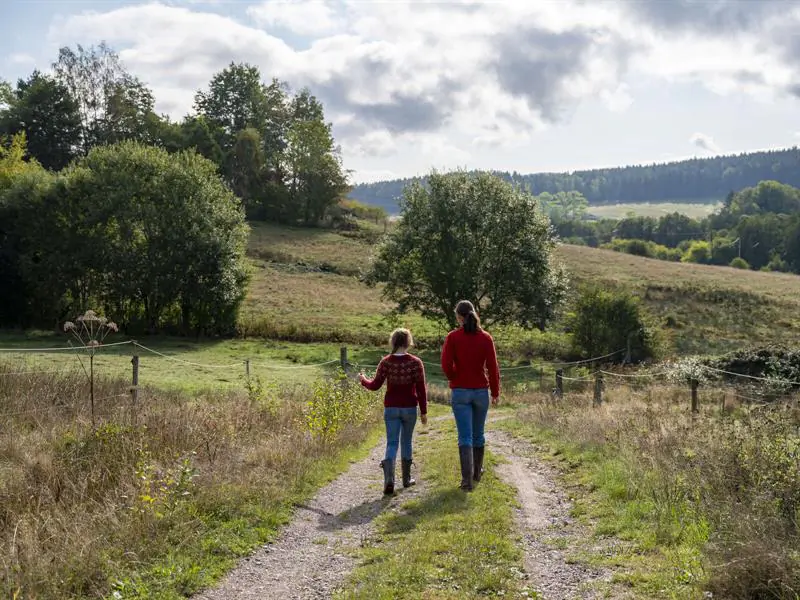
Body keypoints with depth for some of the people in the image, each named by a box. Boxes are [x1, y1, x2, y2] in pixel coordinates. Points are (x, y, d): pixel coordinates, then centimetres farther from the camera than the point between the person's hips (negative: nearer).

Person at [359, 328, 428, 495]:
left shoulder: (386, 362, -4)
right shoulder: (415, 362, -7)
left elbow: (375, 386, -1)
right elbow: (421, 389, -7)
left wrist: (363, 380, 20)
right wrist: (424, 411, 1)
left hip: (391, 408, 0)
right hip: (409, 408, 0)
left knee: (392, 443, 1)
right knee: (406, 442, 16)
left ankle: (389, 479, -19)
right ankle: (406, 479, 25)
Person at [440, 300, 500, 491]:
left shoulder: (453, 337, -7)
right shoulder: (486, 337, -2)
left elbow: (446, 365, -11)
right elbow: (493, 367, -2)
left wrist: (454, 380, 9)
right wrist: (495, 392, 6)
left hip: (460, 391, -2)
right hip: (481, 391, 2)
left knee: (465, 437, -2)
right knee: (478, 434, 18)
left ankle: (467, 479, -10)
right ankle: (477, 473, 32)